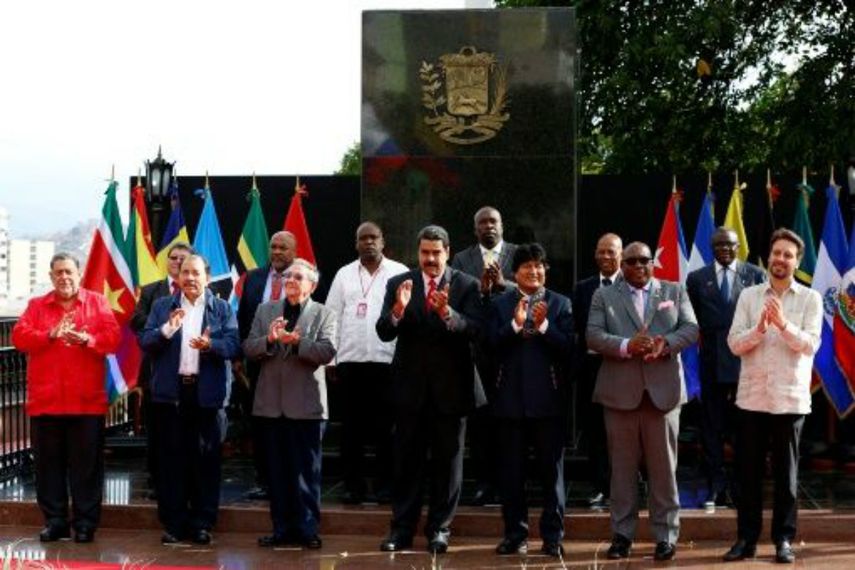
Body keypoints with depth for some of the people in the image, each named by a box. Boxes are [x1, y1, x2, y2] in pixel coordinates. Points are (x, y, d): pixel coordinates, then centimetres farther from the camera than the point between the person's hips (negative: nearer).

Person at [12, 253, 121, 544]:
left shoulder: (97, 302, 7)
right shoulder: (36, 305, 12)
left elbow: (113, 337, -4)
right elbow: (19, 336, -2)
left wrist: (86, 339, -21)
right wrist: (50, 335, -17)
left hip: (87, 400, -2)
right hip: (45, 399, 2)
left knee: (86, 464, 2)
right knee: (48, 463, 6)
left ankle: (85, 523, 10)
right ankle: (54, 521, 16)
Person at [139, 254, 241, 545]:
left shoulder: (222, 308, 6)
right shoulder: (161, 306, 10)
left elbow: (234, 346, -5)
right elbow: (145, 342, -1)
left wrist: (210, 345, -23)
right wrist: (167, 330, -18)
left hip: (206, 393, -1)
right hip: (170, 392, 1)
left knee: (206, 458, 2)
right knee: (171, 458, 4)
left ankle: (202, 523, 12)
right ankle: (173, 523, 13)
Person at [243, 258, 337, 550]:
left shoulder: (324, 315, 2)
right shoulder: (265, 311, 12)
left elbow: (327, 352, -11)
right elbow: (248, 348, 4)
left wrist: (297, 342, -23)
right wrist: (269, 339, -15)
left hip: (306, 404, -3)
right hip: (271, 402, 4)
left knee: (307, 470, 0)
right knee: (277, 471, 9)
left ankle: (307, 529, 7)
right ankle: (283, 529, 17)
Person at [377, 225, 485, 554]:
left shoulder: (467, 285, -2)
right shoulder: (398, 283, 2)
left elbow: (474, 330, -15)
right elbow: (384, 332, -6)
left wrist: (447, 312, -33)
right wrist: (398, 310, -26)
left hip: (451, 387, -1)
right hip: (410, 385, 1)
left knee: (447, 461, 7)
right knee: (406, 461, 8)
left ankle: (439, 529, 17)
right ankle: (402, 528, 16)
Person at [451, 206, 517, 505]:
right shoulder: (462, 259, 10)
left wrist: (503, 283, -17)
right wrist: (480, 289, -17)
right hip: (475, 348, 1)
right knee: (479, 416, 3)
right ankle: (484, 482, 11)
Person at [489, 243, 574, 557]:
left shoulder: (560, 304, 5)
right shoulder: (500, 304, 7)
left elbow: (568, 348, -5)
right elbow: (493, 345, -5)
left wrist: (543, 325, -18)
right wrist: (515, 323, -18)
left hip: (548, 398, -1)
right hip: (511, 398, 1)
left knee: (551, 469, 4)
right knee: (511, 470, 7)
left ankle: (553, 535, 13)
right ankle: (515, 534, 17)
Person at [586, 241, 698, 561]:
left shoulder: (675, 292, 11)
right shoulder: (604, 296, 8)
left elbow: (691, 329, 1)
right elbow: (593, 336, -3)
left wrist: (665, 343, -18)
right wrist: (627, 346, -20)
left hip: (663, 390, 0)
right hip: (620, 391, 0)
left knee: (663, 467, 4)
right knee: (622, 467, 6)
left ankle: (666, 535, 11)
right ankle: (622, 533, 14)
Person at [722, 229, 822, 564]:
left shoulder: (810, 299, 1)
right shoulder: (748, 295, 5)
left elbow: (810, 345, -10)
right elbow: (734, 344, -2)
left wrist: (783, 324, -25)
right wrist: (759, 329, -20)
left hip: (790, 398, -1)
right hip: (751, 397, 2)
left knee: (786, 473, 6)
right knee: (748, 471, 6)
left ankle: (784, 539, 15)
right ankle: (746, 538, 15)